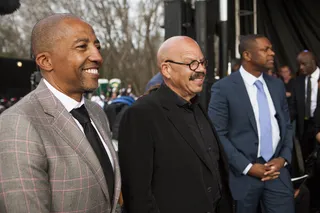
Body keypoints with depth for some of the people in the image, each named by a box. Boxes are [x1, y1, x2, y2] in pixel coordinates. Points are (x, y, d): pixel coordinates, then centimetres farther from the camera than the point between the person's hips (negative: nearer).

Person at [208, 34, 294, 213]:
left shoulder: (277, 85, 8)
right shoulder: (223, 88, -10)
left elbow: (287, 125, 13)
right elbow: (217, 135, -12)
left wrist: (283, 158, -3)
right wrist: (248, 167, -14)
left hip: (277, 170, 4)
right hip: (243, 173, -4)